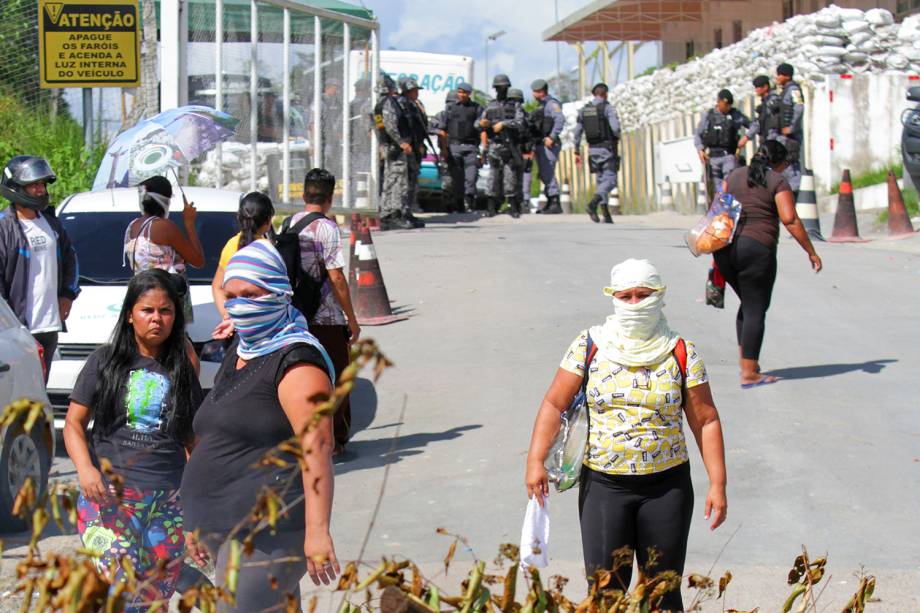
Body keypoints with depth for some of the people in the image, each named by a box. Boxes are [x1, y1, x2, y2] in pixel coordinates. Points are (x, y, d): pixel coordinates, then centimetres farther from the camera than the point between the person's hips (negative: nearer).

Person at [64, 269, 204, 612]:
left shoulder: (182, 371, 10)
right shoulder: (105, 362, 3)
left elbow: (193, 437, 14)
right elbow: (74, 423, 2)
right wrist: (85, 469, -16)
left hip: (168, 502, 3)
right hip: (109, 497, -3)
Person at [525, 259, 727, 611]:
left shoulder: (681, 354, 1)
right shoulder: (588, 346, 1)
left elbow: (705, 421, 1)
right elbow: (555, 403, -1)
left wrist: (717, 484, -4)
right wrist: (536, 460, -12)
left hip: (667, 485, 0)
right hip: (603, 485, 0)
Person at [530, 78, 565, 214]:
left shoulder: (551, 104, -9)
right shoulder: (541, 106, 21)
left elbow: (560, 119, -24)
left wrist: (552, 137, -29)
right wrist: (534, 148, 20)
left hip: (549, 145, -10)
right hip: (540, 145, 10)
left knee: (548, 174, -14)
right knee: (543, 175, 11)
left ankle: (555, 204, -15)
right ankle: (550, 203, 17)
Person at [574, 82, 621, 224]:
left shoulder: (584, 110, 8)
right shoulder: (608, 108, -8)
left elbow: (577, 132, 6)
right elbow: (615, 128, -20)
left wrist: (577, 152, 12)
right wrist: (617, 137, 3)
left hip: (593, 149, 5)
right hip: (608, 149, -5)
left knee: (601, 180, 13)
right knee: (610, 181, -4)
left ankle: (606, 215, 8)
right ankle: (593, 204, -28)